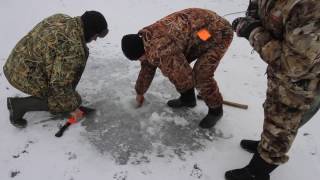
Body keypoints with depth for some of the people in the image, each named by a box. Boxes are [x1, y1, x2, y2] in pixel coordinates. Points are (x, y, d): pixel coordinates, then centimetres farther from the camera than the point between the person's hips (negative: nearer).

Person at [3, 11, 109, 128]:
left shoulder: (61, 18, -1)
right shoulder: (72, 48, -28)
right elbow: (60, 84, -24)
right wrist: (72, 107, -9)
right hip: (26, 76, -9)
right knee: (74, 101, -2)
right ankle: (19, 105, -1)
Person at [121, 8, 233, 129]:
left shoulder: (160, 49, -32)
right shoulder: (147, 39, 0)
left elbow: (185, 78, -25)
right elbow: (147, 68, 16)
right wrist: (140, 93, 27)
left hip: (218, 32, -9)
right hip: (199, 33, 9)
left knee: (201, 75, -19)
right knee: (176, 65, 6)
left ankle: (215, 110, 6)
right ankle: (187, 98, 23)